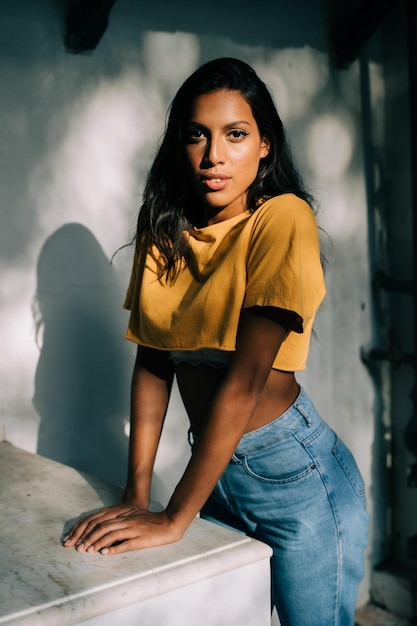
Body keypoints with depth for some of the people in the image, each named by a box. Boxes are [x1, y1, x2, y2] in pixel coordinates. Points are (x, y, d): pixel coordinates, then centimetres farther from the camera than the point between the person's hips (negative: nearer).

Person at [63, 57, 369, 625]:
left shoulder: (282, 218, -17)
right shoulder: (164, 228, 2)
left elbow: (247, 376, -23)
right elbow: (152, 360, 1)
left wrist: (174, 519, -22)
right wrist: (136, 495, -4)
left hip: (295, 472, -5)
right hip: (215, 470, 5)